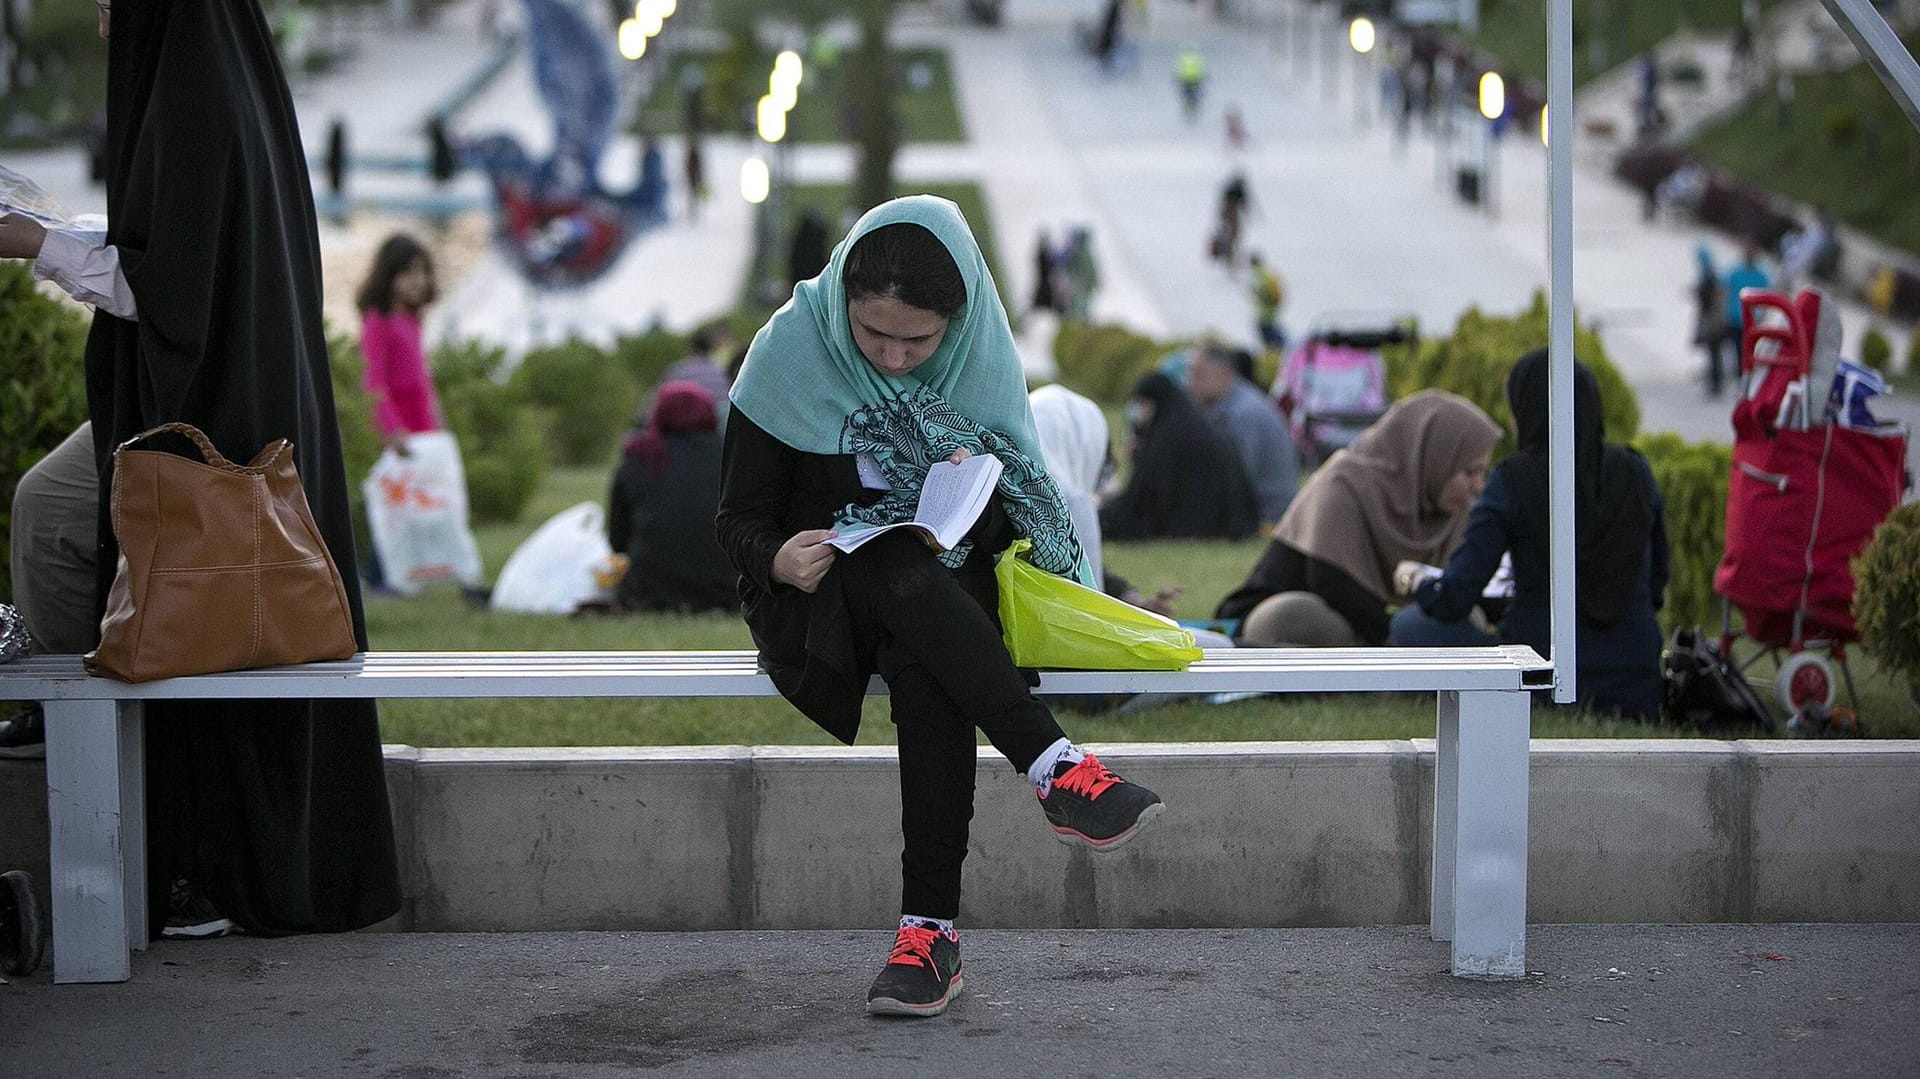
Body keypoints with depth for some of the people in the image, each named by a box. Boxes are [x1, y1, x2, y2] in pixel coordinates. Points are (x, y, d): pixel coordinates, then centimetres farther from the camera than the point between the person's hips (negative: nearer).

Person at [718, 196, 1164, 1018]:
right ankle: (1058, 772, -44)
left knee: (925, 669, -37)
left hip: (946, 590, 1)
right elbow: (740, 517, -4)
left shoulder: (982, 360, 0)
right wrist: (780, 560, -26)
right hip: (819, 598, -1)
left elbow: (1029, 510, 6)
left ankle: (930, 929, -43)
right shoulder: (791, 350, -7)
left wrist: (982, 485, -17)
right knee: (898, 571, -38)